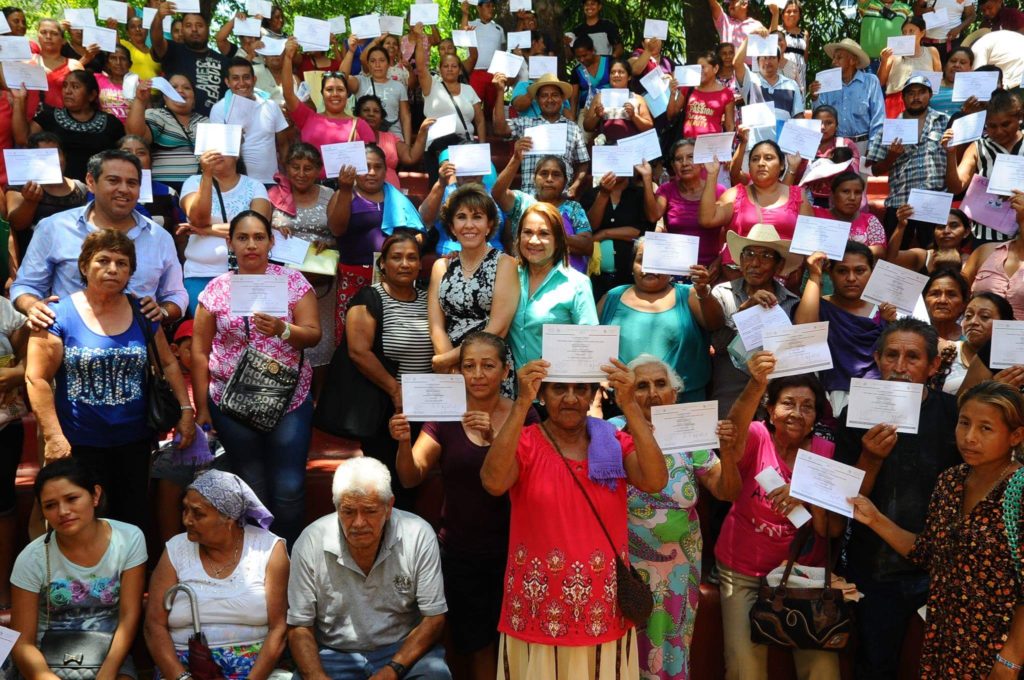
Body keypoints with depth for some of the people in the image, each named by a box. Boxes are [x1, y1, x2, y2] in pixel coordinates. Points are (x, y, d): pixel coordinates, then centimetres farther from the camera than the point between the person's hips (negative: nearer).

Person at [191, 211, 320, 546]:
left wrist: (282, 329, -25)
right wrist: (202, 409, 0)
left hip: (289, 400, -1)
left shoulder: (293, 281, 0)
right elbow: (200, 352, 3)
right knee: (250, 489, 10)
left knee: (290, 488, -2)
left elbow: (313, 334, -4)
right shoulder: (216, 289, 2)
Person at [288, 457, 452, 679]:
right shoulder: (310, 543, -10)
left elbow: (433, 618, -7)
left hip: (403, 650, 0)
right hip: (333, 654, 0)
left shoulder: (419, 536, -12)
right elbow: (299, 627, -3)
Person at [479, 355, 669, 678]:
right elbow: (493, 482, -27)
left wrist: (630, 405, -23)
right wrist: (522, 403, -29)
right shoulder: (524, 443, -5)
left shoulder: (615, 441, 2)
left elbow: (655, 481, -17)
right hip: (537, 612, -2)